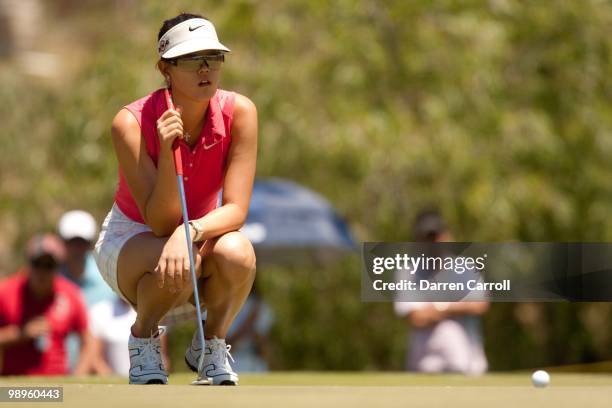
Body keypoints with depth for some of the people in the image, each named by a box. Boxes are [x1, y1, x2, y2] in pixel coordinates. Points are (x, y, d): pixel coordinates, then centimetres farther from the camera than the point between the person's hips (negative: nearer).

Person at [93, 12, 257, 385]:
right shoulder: (131, 123, -25)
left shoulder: (239, 112, -18)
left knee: (237, 253, -34)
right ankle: (143, 337, -5)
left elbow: (236, 210, -22)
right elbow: (160, 223, -27)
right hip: (132, 239, -2)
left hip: (204, 233, 3)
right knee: (177, 263, -38)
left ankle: (211, 343, -4)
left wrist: (190, 231, -43)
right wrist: (166, 150, -41)